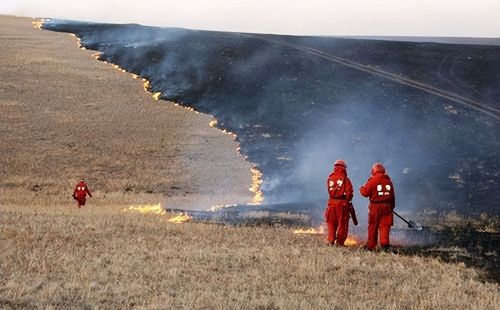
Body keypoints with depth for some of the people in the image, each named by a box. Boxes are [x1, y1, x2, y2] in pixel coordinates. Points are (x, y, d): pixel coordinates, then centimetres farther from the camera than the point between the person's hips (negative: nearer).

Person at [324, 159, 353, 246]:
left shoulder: (330, 179, 5)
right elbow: (349, 192, -11)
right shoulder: (345, 179, -8)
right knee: (342, 224, 5)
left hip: (332, 202, 4)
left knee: (331, 223, 13)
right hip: (342, 203, -4)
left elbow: (329, 190, 7)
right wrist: (347, 200, 5)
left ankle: (331, 241, 7)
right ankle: (340, 243, 4)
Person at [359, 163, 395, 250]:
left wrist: (361, 188, 16)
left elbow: (365, 192, -6)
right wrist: (392, 207, 21)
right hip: (387, 206, 3)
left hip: (375, 206, -3)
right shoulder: (388, 181, 8)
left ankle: (371, 245, 10)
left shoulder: (372, 181, -7)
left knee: (373, 226, 5)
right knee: (385, 225, 3)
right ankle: (384, 243, -8)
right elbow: (392, 196, 12)